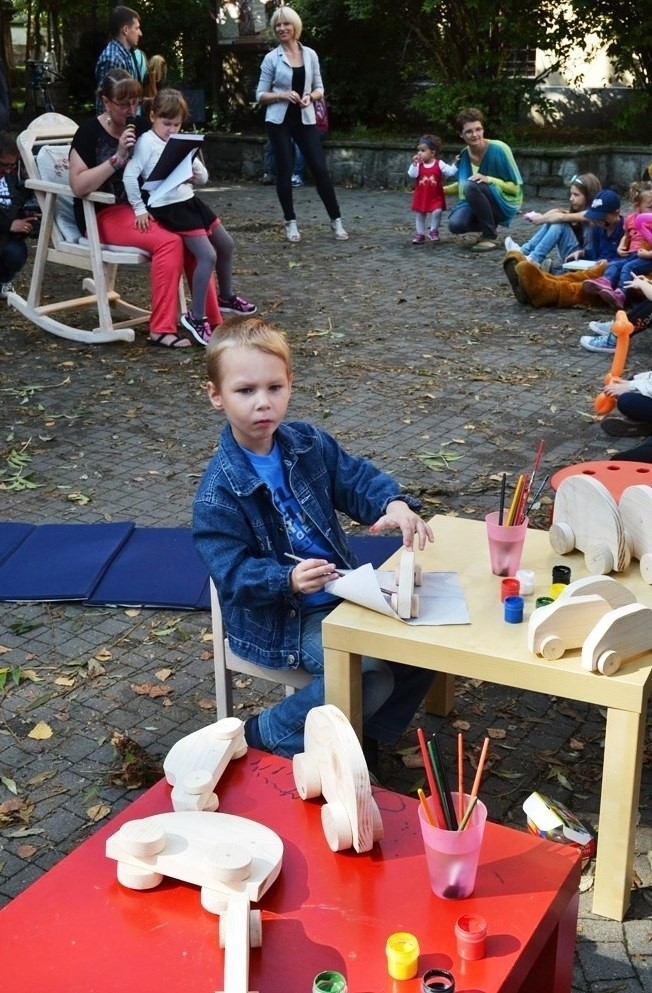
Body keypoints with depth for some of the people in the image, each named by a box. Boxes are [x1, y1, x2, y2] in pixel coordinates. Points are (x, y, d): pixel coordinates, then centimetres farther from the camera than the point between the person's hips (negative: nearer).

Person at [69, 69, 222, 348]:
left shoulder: (140, 129, 10)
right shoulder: (89, 132, -7)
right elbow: (78, 186, -18)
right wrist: (117, 157, -23)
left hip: (141, 207, 6)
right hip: (101, 215, -6)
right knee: (168, 241, -30)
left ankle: (211, 320, -17)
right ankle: (161, 329, -27)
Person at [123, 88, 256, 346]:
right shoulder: (146, 142, -9)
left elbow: (203, 177, 14)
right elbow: (130, 175, -18)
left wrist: (197, 175, -8)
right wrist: (139, 208, -17)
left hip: (189, 200, 9)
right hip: (169, 208, -9)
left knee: (226, 243, 18)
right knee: (208, 256, -17)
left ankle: (226, 297, 39)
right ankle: (196, 317, -8)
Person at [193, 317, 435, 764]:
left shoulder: (308, 442, 0)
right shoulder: (219, 492, -19)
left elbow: (358, 478, 3)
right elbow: (234, 574, -20)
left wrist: (395, 503, -19)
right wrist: (289, 580, -39)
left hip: (341, 589, 7)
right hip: (279, 618, -7)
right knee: (371, 677, -23)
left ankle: (367, 736, 17)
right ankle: (267, 735, -1)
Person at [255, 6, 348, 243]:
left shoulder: (310, 54, 5)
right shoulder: (271, 58, -1)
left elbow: (319, 89, 11)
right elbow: (260, 96, 0)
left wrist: (310, 96, -10)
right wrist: (282, 95, -17)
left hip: (305, 120, 2)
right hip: (279, 121, -1)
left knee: (320, 168, -3)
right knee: (285, 170, 0)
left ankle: (336, 221, 5)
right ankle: (291, 223, 11)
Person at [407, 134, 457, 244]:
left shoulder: (439, 164, -6)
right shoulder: (418, 164, -2)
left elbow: (450, 172, -10)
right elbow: (412, 175, -14)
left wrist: (455, 164, -22)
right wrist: (414, 164, -22)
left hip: (436, 196, -2)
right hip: (421, 196, 2)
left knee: (437, 211, -19)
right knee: (419, 214, 7)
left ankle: (433, 230, 2)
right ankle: (420, 234, 20)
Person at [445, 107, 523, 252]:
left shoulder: (498, 149, -18)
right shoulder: (464, 155, -2)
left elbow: (515, 187, -13)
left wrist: (488, 180, -27)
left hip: (505, 203, -5)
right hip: (479, 203, 5)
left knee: (473, 186, -32)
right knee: (455, 225, -24)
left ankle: (490, 237, -19)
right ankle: (488, 226, 9)